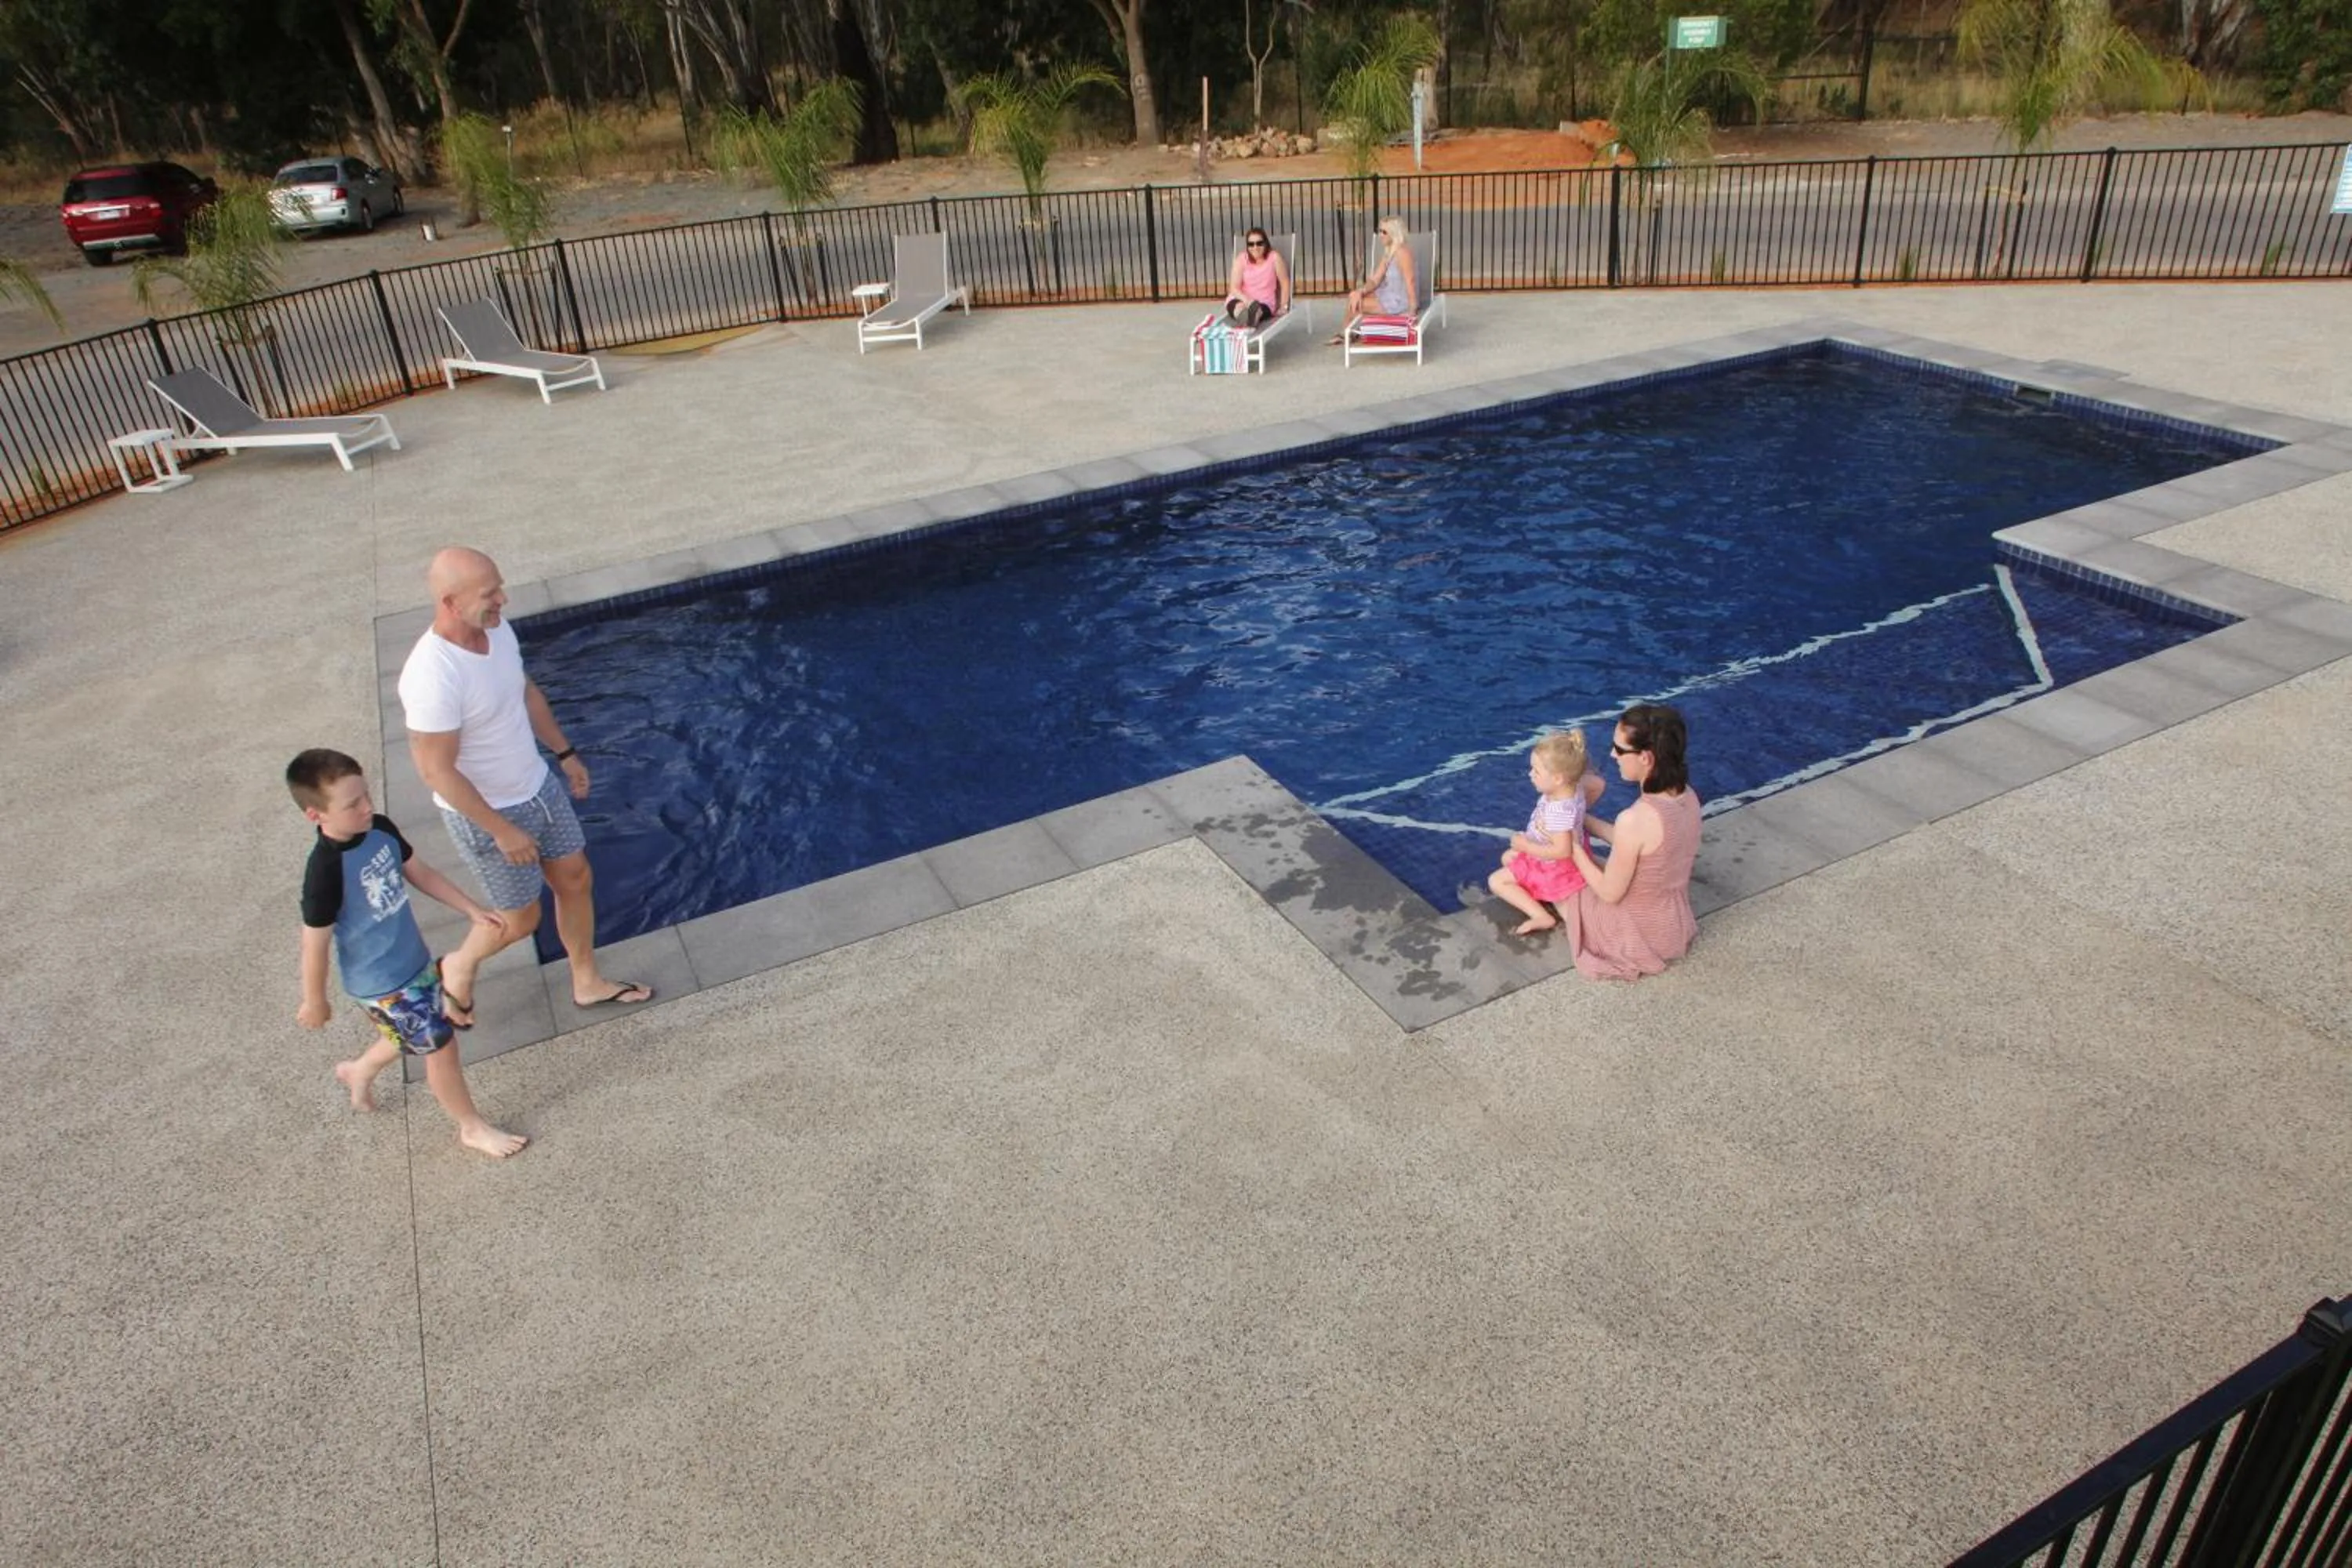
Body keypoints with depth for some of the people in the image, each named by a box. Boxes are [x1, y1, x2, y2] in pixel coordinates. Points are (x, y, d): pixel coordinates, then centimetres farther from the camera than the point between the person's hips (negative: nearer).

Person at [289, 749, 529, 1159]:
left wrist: (473, 910, 7)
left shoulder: (380, 829, -10)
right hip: (382, 985, -7)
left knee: (413, 1037, 27)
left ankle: (358, 1071, 56)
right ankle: (472, 1128, 26)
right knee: (440, 1047, 5)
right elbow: (315, 944, -20)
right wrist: (314, 1002, -8)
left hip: (415, 962, 8)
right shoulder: (325, 872, -31)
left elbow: (419, 873, 6)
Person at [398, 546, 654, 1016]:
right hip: (486, 814, -7)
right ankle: (459, 967, 44)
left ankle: (588, 983, 40)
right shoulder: (433, 678, -34)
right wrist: (501, 830, -21)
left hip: (539, 786, 7)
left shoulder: (497, 628, -10)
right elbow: (436, 771, -27)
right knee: (521, 918, 12)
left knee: (575, 880, 19)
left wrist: (565, 753, 18)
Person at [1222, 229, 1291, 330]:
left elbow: (1284, 283, 0)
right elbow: (1234, 287, -9)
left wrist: (1284, 307, -6)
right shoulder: (1241, 259, -4)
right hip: (1240, 299, -1)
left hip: (1264, 303, 1)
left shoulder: (1274, 257, -5)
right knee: (1240, 307, -37)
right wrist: (1247, 301, -28)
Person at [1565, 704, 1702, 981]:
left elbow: (1610, 893, -21)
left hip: (1639, 936, -7)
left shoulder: (1635, 819, -36)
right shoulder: (1687, 796, -11)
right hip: (1675, 926, 7)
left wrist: (1572, 846, -10)